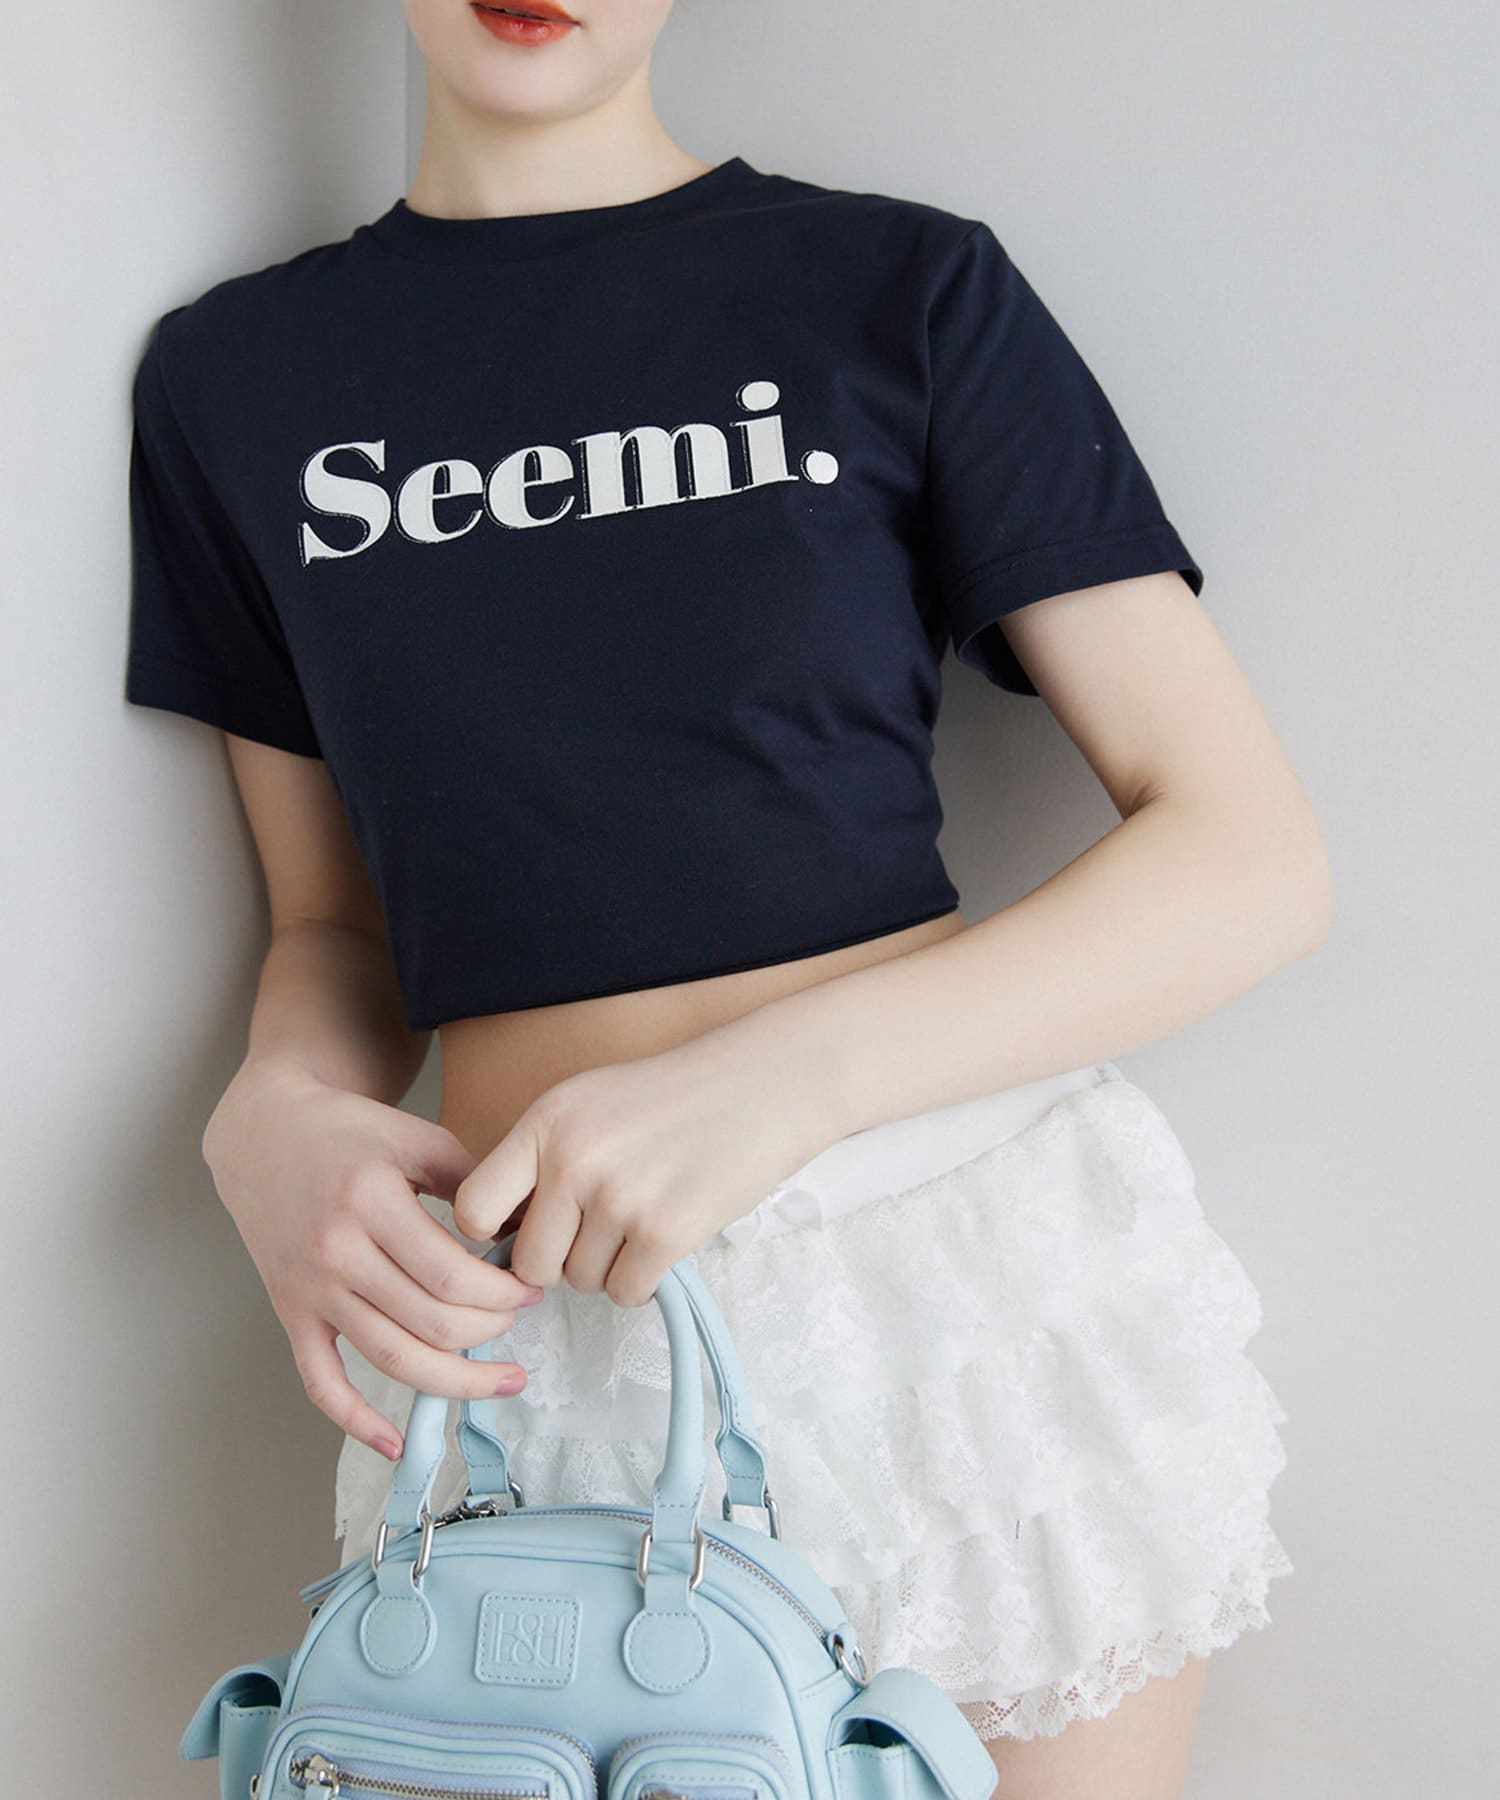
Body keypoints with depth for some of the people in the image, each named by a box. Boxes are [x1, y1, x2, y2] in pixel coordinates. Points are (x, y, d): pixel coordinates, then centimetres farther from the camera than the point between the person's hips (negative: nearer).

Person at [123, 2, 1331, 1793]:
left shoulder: (904, 286, -1)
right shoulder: (232, 373, 8)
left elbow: (1253, 853, -6)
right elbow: (336, 921, 13)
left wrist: (781, 1072, -18)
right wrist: (272, 1119, -10)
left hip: (983, 1255, -1)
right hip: (533, 1330, 2)